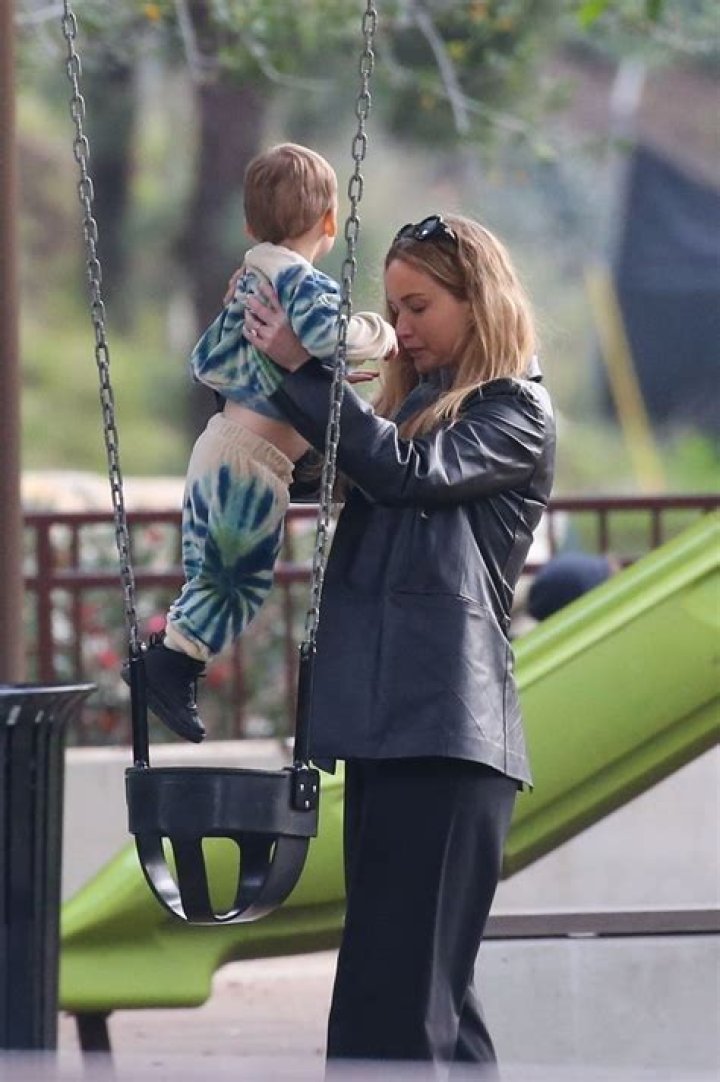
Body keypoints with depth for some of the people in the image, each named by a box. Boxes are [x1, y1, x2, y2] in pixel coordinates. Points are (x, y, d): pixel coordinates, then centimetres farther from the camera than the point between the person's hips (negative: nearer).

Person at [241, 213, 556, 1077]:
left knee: (397, 982, -15)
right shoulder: (413, 406, 23)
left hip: (448, 727, -8)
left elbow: (406, 471, -14)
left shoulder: (517, 413, -1)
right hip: (387, 719, 8)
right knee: (429, 981, 9)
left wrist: (301, 368, -11)